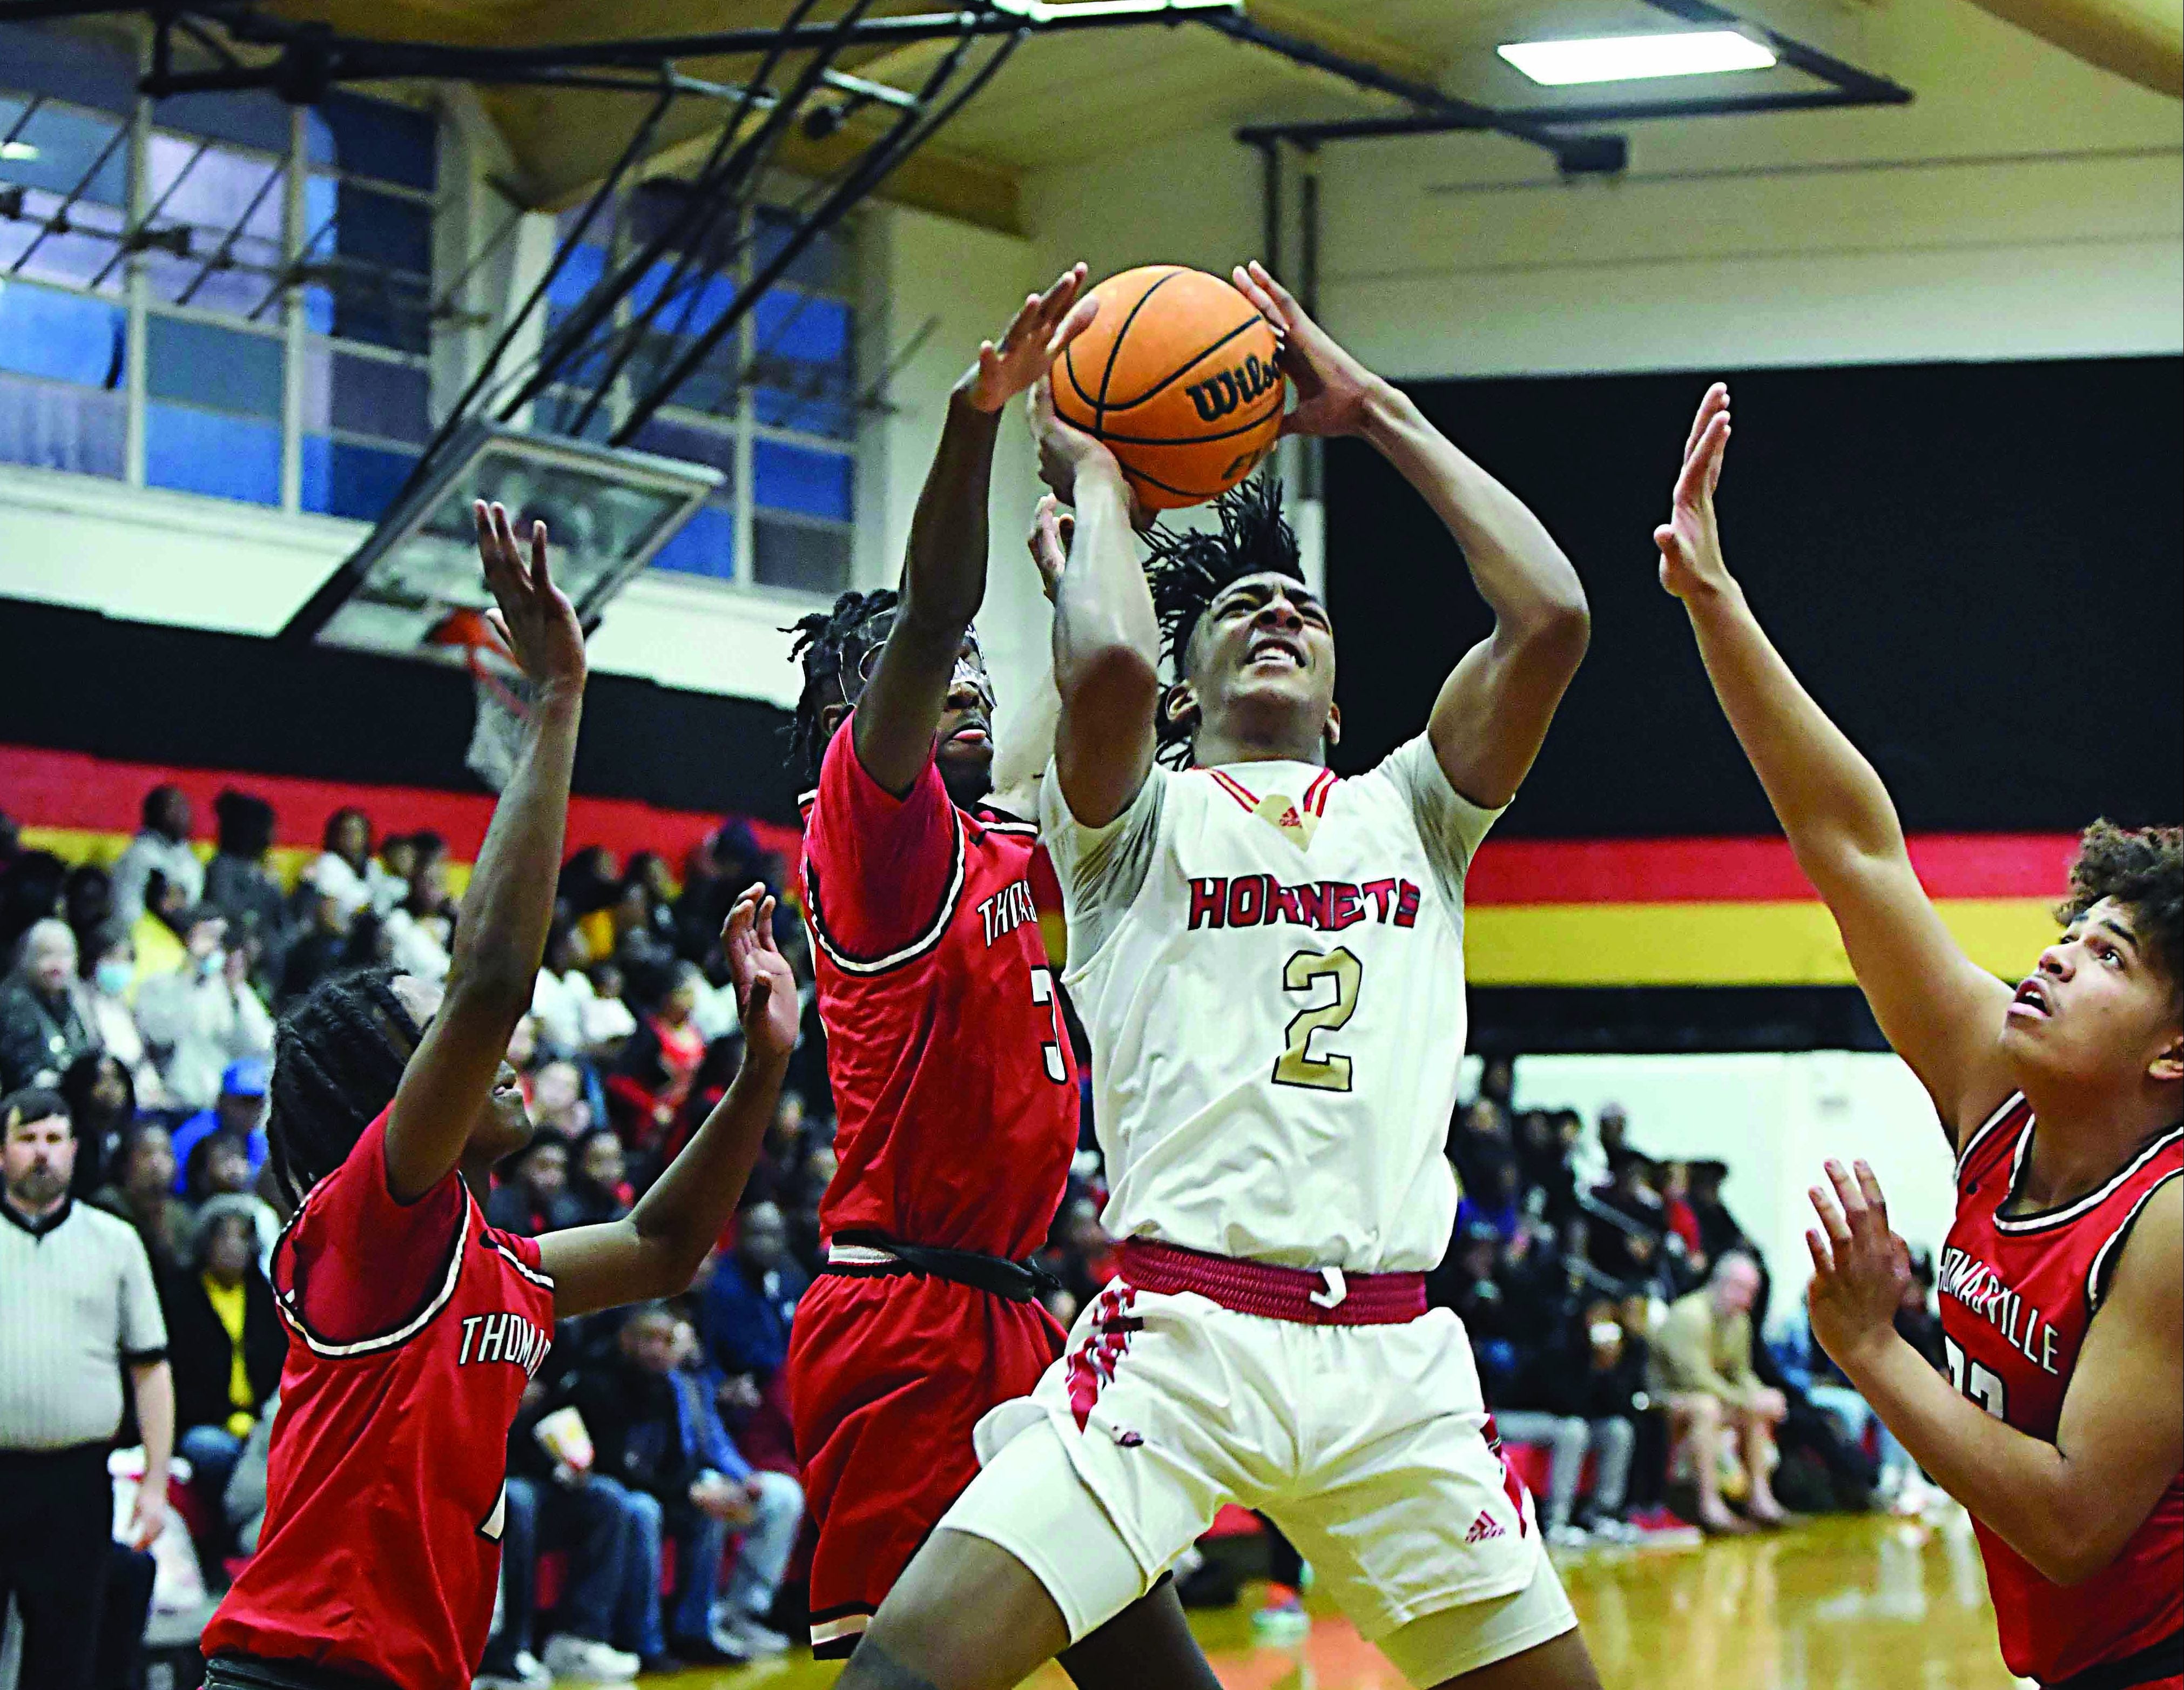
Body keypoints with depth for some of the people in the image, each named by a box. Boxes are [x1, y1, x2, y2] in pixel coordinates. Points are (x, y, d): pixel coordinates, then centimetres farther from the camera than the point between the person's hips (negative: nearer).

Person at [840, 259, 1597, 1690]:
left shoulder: (1406, 814, 19)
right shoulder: (1136, 818, 10)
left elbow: (1551, 618, 5)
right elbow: (1107, 666, -14)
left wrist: (1382, 417, 12)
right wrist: (1095, 478, 5)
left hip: (1393, 1359, 4)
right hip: (1179, 1336, -4)